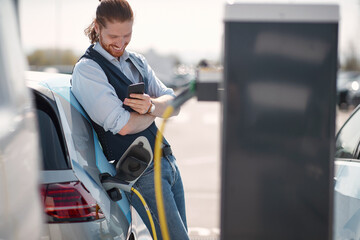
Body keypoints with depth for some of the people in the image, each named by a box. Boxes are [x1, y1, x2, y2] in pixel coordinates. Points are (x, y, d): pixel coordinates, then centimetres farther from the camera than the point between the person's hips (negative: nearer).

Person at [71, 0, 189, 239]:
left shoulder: (137, 61, 15)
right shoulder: (87, 69, -9)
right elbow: (124, 126, -17)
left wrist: (151, 105, -14)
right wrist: (155, 111, 1)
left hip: (168, 163, 8)